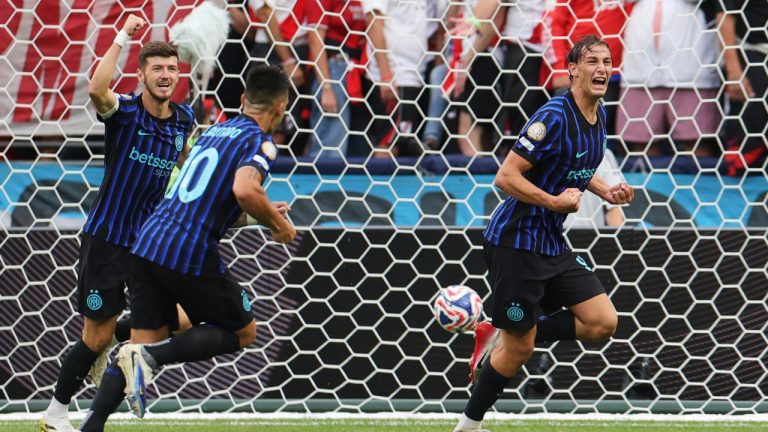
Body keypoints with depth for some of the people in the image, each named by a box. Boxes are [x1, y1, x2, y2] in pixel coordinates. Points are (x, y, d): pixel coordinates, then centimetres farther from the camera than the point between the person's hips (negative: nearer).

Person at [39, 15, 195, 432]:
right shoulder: (124, 111, -12)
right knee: (97, 337, -2)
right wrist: (123, 37, -34)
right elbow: (96, 89, -36)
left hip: (150, 239, 5)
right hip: (107, 238, -5)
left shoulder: (184, 119, 3)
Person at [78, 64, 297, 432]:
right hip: (192, 255, -7)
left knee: (143, 344, 12)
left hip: (148, 241, 7)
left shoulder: (215, 130, 21)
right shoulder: (260, 143, -3)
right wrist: (276, 223, -5)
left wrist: (263, 211, 36)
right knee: (243, 332, 12)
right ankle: (149, 358, -8)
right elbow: (244, 190, -23)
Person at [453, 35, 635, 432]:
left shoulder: (598, 115, 7)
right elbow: (506, 177, -23)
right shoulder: (554, 117, -21)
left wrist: (606, 191, 7)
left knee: (603, 322, -2)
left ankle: (502, 342, 12)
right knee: (518, 348, -2)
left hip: (552, 243, 8)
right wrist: (554, 201, -25)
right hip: (516, 241, -8)